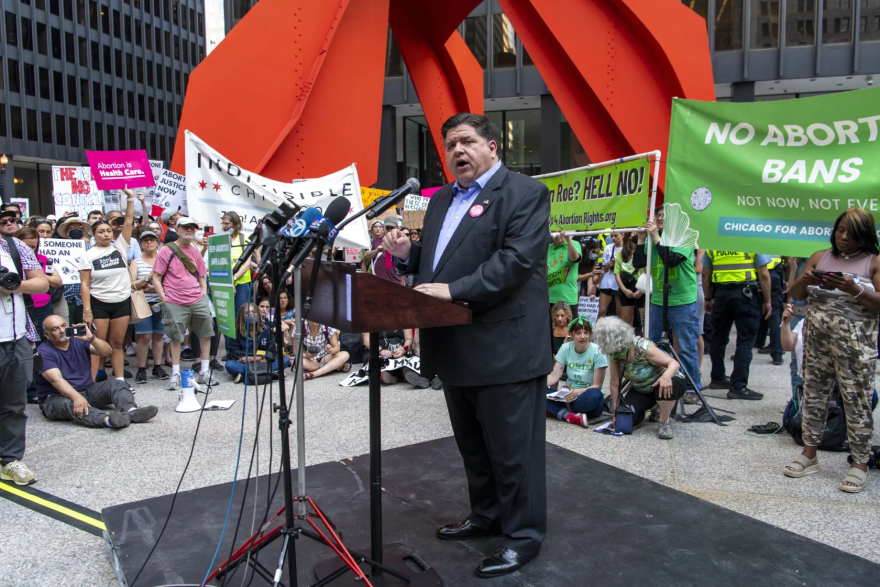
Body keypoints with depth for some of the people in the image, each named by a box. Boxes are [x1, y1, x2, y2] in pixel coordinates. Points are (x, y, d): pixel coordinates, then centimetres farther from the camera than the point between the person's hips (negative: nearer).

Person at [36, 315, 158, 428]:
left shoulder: (79, 341, 6)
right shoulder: (44, 352, -9)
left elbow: (107, 351, -4)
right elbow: (56, 380, -25)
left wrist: (91, 338, -22)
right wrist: (77, 397, -40)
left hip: (88, 390, 5)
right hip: (57, 397, -5)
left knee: (116, 384, -16)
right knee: (66, 403, -38)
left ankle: (132, 411, -47)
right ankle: (107, 419, -64)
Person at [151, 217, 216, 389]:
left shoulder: (195, 252, 13)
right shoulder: (166, 251, -2)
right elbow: (156, 278, -2)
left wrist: (204, 296, 7)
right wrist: (165, 299, -9)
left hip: (198, 301, 4)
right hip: (175, 304, -4)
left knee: (206, 333, 4)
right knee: (176, 338, 4)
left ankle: (205, 371, 16)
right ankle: (175, 374, 17)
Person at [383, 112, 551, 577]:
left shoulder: (525, 193, -8)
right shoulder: (441, 200, 17)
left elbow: (517, 258, -20)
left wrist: (454, 290, -26)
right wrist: (408, 254, 1)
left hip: (504, 347, -8)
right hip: (455, 347, 8)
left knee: (512, 448, 3)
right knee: (471, 445, 20)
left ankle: (523, 534, 20)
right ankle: (486, 515, 38)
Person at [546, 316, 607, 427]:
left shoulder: (597, 352, -12)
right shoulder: (565, 348, -1)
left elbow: (597, 385, -13)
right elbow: (554, 376, -4)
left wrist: (577, 392, -32)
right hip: (569, 395, 4)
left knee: (595, 395, -39)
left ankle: (557, 410, -24)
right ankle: (570, 416, -36)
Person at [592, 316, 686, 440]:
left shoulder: (643, 347, -33)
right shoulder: (613, 354, -17)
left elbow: (674, 363, -32)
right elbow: (615, 384, -10)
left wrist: (666, 375, -54)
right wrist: (615, 412, -8)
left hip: (665, 383, -5)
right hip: (642, 391, 5)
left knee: (665, 388, -41)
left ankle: (665, 422, -10)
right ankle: (653, 407, 16)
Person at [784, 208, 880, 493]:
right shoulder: (820, 257, 11)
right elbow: (795, 295, 12)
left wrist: (854, 290, -23)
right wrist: (804, 281, -9)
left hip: (855, 342, -4)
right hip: (816, 338, 4)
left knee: (857, 401, 0)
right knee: (813, 394, 9)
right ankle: (809, 454, 21)